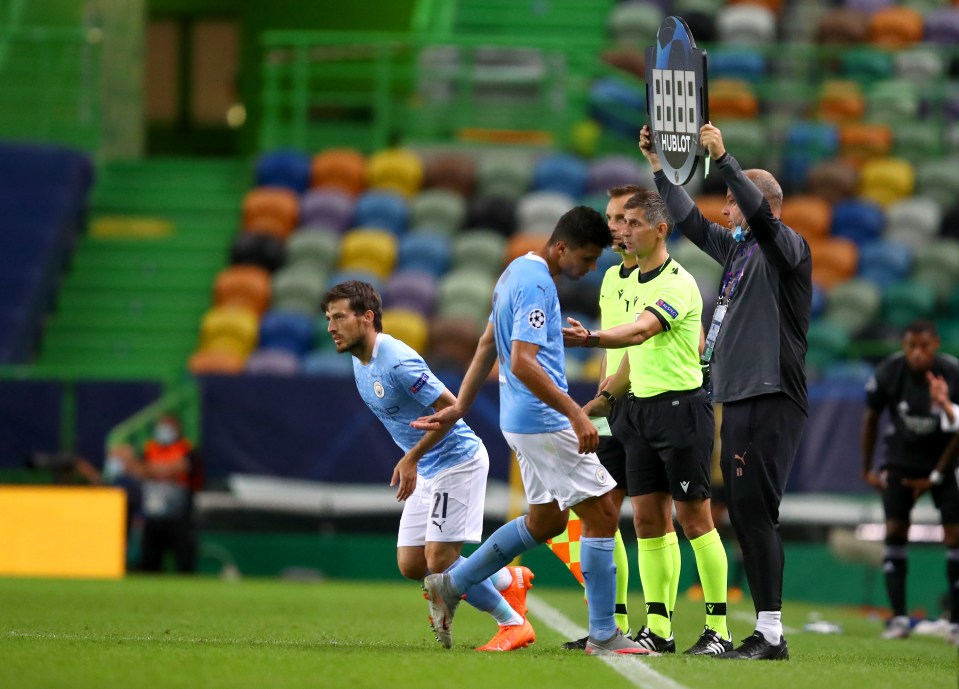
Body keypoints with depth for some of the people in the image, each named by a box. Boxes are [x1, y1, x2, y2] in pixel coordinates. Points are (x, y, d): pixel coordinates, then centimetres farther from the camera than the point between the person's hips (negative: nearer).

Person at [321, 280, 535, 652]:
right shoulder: (360, 361, 6)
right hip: (428, 470, 10)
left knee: (439, 560, -14)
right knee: (411, 565, 5)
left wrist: (411, 458, -21)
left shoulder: (398, 361, -24)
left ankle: (513, 623, 4)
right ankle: (509, 580, 21)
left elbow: (451, 408, -24)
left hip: (458, 461, -10)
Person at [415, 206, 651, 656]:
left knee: (545, 521, 19)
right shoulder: (535, 284, -18)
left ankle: (449, 585, 23)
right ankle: (603, 635, -4)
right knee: (602, 514, -6)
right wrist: (576, 414, -28)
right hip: (544, 421, -10)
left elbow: (488, 346, 21)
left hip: (524, 420, 10)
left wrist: (460, 408, 25)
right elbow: (523, 363, -26)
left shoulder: (519, 273, 15)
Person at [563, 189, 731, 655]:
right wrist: (601, 400, 23)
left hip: (681, 406, -9)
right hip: (642, 407, 9)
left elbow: (640, 331, -30)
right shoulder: (635, 281, 14)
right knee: (646, 518, 6)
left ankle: (718, 629, -2)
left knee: (694, 519, -6)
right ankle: (658, 628, 9)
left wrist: (590, 338, -43)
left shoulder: (678, 283, -14)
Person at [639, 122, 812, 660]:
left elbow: (763, 214, -25)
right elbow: (691, 221, 29)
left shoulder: (787, 248, -5)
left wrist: (724, 160, -30)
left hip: (773, 399, -9)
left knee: (755, 511, -14)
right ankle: (768, 632, 9)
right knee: (744, 515, 7)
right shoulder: (735, 247, 18)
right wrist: (660, 167, 25)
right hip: (736, 399, 9)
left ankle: (771, 633, -15)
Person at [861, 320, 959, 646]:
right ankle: (898, 618, -7)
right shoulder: (888, 372, -19)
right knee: (895, 530, -9)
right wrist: (867, 469, 2)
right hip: (901, 458, 1)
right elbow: (871, 417, -1)